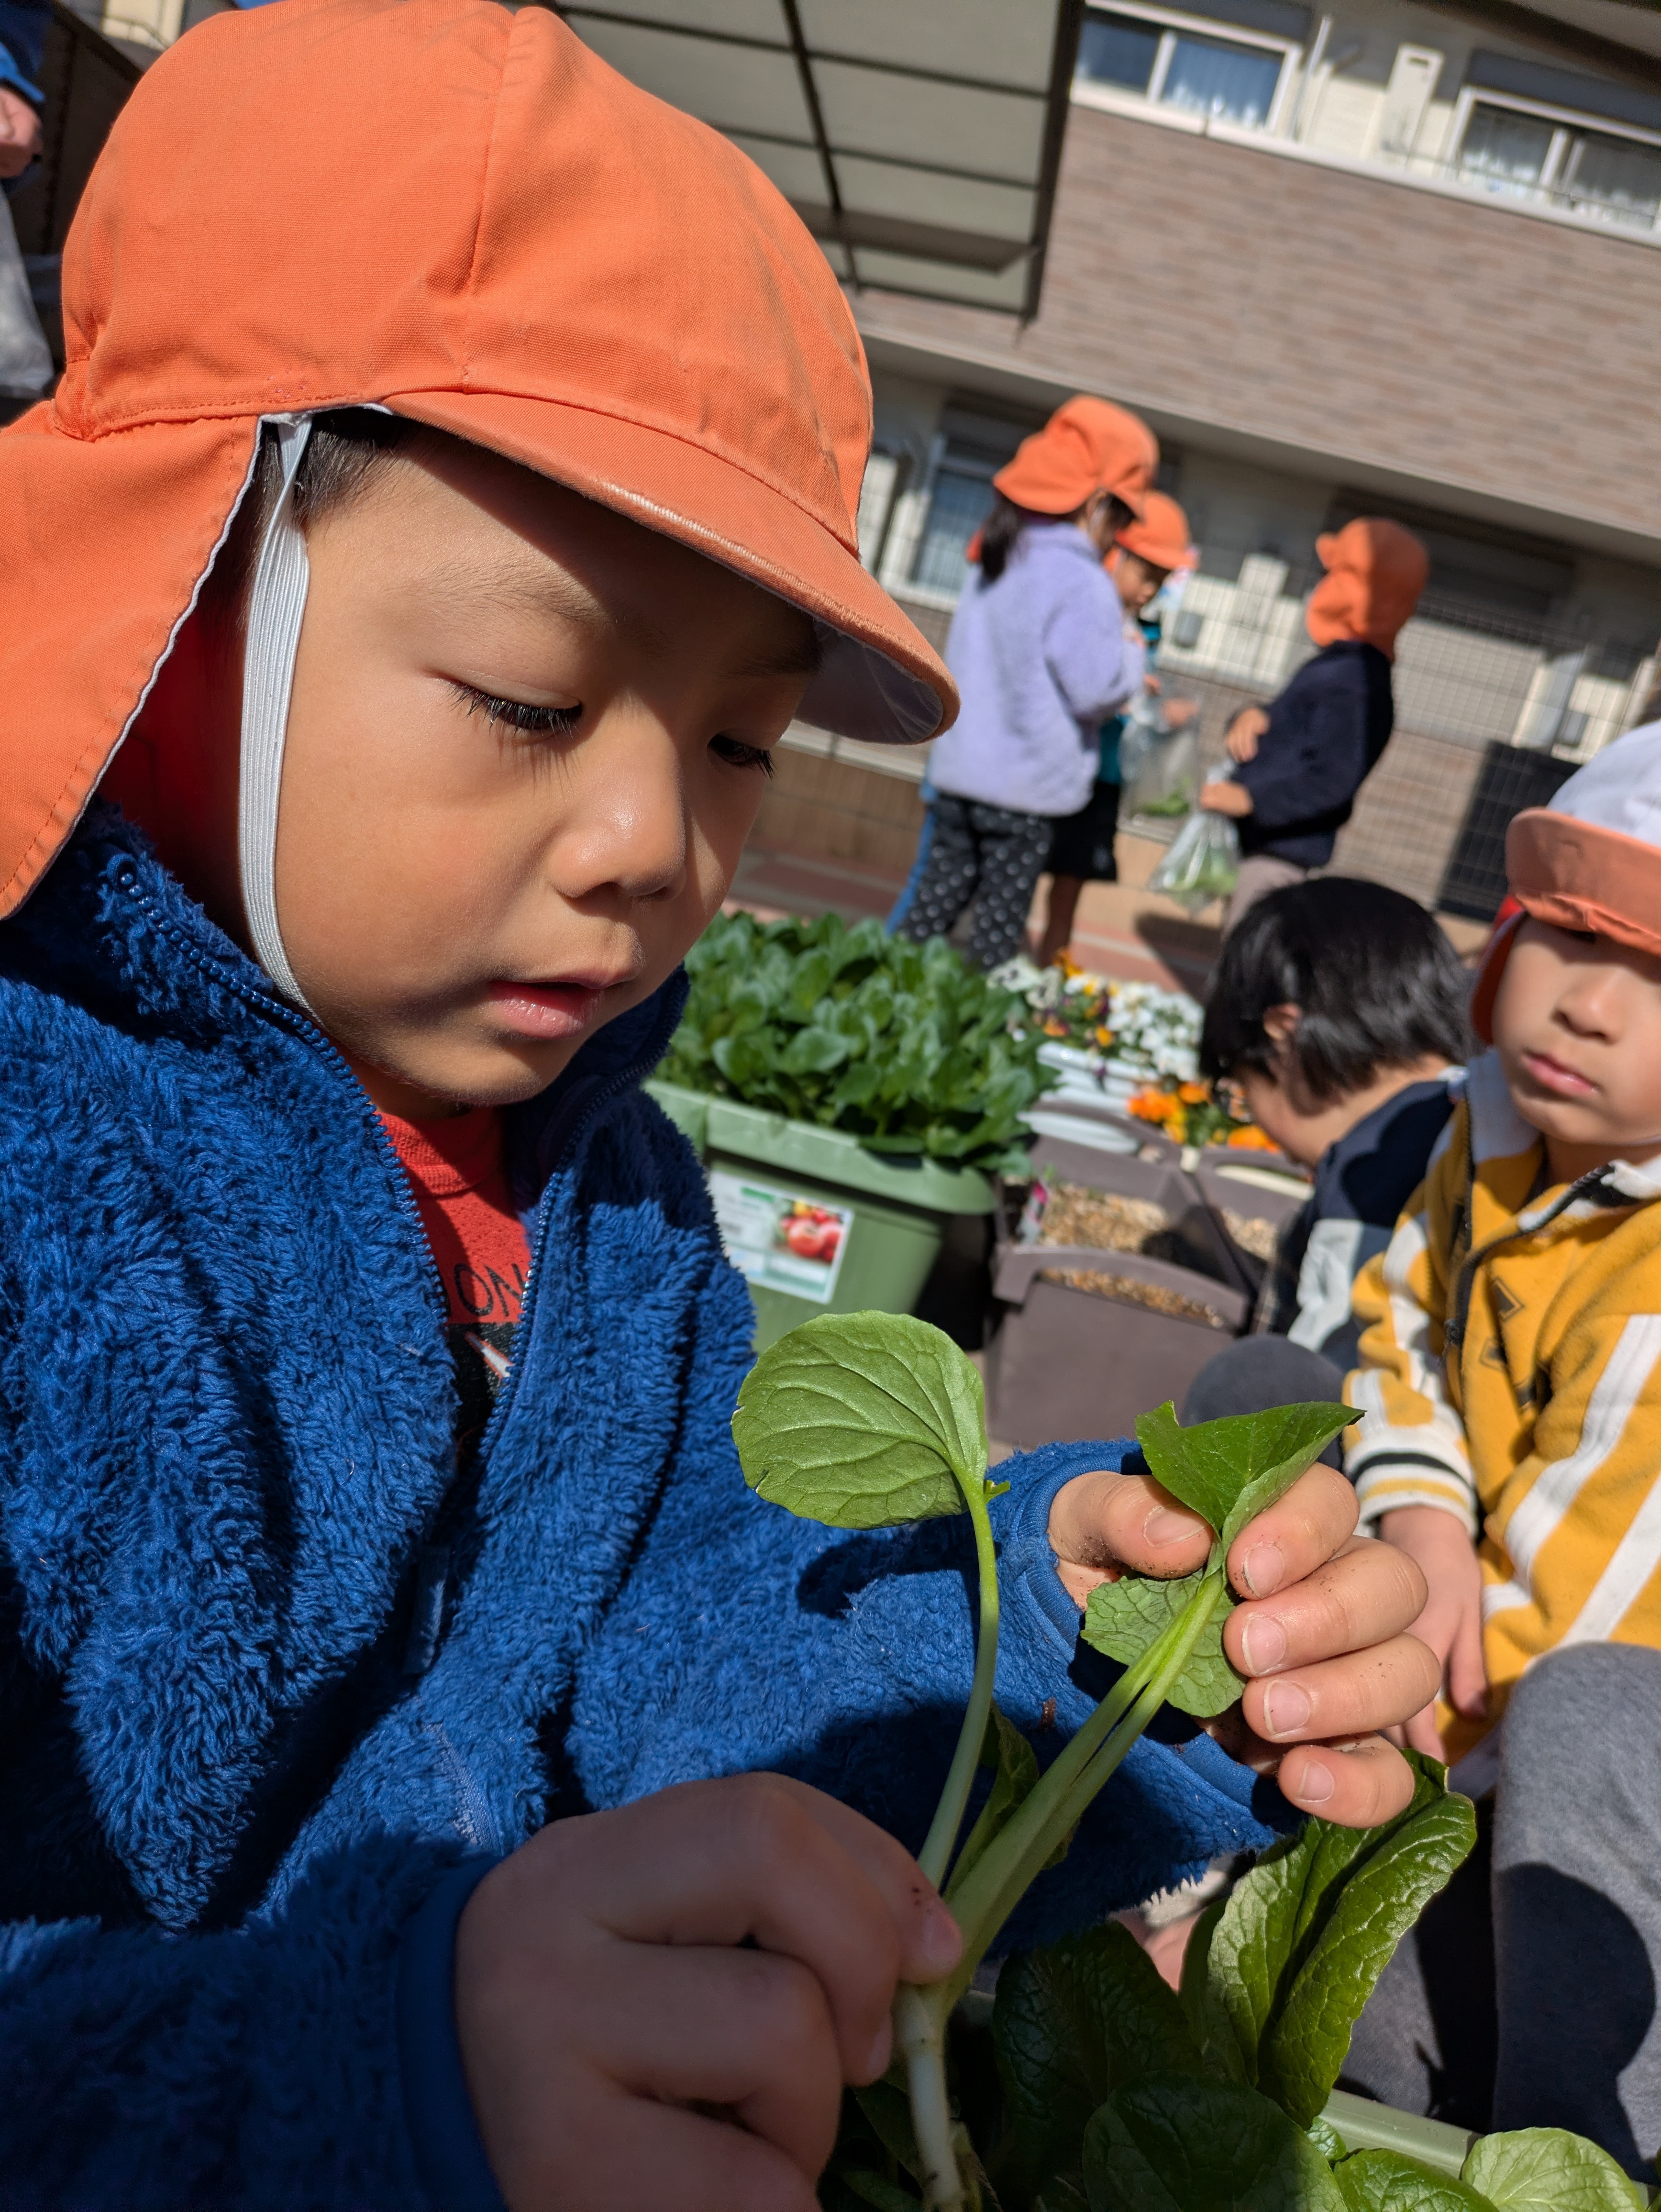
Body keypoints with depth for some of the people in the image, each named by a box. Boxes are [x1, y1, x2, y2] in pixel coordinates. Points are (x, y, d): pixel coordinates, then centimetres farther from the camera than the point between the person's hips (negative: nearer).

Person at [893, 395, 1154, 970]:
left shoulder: (995, 565, 11)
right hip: (1028, 788, -7)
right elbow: (1094, 689, -18)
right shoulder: (1085, 585, -14)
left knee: (935, 900, 12)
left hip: (960, 771, 7)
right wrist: (1132, 664, 3)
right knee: (1000, 927, 2)